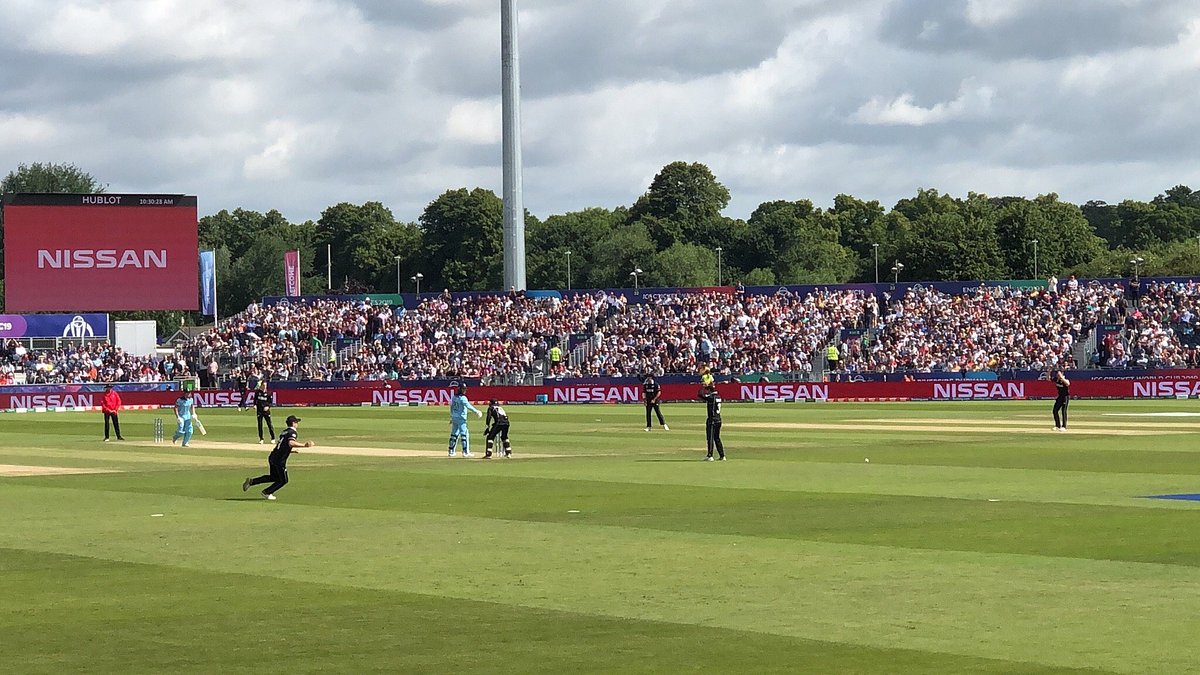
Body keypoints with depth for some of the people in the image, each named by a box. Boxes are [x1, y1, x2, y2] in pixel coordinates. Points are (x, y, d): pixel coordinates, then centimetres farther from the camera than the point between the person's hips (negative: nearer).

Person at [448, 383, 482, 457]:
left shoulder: (454, 397, 10)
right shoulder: (462, 398, -15)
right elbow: (468, 406, -27)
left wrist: (451, 417, 26)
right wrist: (476, 411, -31)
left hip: (454, 418, 8)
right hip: (461, 418, -8)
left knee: (454, 434, 14)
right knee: (464, 434, -6)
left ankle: (451, 451, 17)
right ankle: (465, 452, -9)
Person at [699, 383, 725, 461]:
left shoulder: (711, 397, -14)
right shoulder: (718, 397, 10)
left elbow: (701, 395, -16)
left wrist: (703, 387, -3)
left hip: (712, 420, -8)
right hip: (718, 419, 8)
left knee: (710, 438, -5)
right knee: (717, 438, 14)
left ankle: (710, 456, -6)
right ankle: (722, 456, 13)